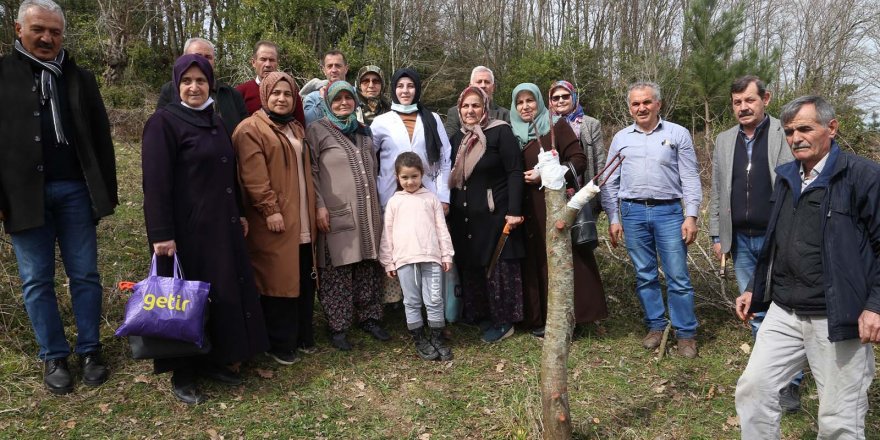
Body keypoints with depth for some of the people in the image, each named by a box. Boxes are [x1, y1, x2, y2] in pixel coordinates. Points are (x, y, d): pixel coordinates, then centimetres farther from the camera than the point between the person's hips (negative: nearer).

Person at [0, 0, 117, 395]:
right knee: (36, 281, 7)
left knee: (85, 275, 7)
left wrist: (108, 191, 5)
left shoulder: (80, 78, 9)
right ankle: (53, 357, 19)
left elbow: (101, 138, 9)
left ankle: (90, 349, 19)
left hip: (75, 191, 1)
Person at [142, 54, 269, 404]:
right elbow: (155, 183, -16)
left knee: (224, 292, 12)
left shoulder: (216, 122, 12)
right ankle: (182, 375, 19)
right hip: (186, 227, -7)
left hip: (221, 224, 7)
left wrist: (239, 214, 16)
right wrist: (162, 234, -20)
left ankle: (213, 359, 29)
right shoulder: (164, 121, -10)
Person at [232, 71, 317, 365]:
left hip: (301, 221, 8)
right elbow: (254, 176, -16)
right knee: (278, 281, -1)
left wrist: (313, 209, 19)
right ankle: (279, 345, 11)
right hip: (275, 221, -7)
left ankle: (303, 336, 26)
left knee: (305, 280, 12)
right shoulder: (251, 129, -7)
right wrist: (270, 209, -22)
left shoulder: (296, 129, 18)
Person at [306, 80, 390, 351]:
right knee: (337, 273, -2)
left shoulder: (363, 132, 17)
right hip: (336, 214, -5)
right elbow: (311, 172, -6)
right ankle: (337, 326, 10)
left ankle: (369, 317, 23)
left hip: (367, 214, 5)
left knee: (367, 268, 10)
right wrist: (319, 206, -13)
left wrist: (376, 205, 21)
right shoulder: (318, 130, 0)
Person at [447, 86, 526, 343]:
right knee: (470, 268, 10)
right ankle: (480, 315, 26)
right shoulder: (457, 139, 13)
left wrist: (514, 211, -17)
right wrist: (450, 215, 17)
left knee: (498, 268, 1)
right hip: (465, 218, 6)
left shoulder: (500, 132, -6)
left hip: (495, 215, -6)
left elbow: (514, 173, -11)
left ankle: (503, 321, 14)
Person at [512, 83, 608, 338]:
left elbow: (580, 160, -7)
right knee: (535, 260, 4)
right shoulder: (513, 133, 13)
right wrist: (522, 178, -1)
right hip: (530, 208, 4)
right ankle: (539, 318, 10)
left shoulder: (557, 126, 0)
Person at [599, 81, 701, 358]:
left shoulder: (678, 134, 4)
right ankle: (656, 326, 23)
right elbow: (610, 182, 11)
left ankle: (686, 333, 11)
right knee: (644, 276, 9)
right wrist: (613, 219, 6)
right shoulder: (621, 138, 10)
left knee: (678, 277, -1)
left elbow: (690, 177, 1)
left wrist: (691, 215, -7)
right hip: (633, 212, 2)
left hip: (668, 211, -2)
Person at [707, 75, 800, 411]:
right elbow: (717, 192, 13)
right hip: (741, 241, 4)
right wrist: (717, 235, 10)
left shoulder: (786, 134, -3)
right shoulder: (724, 141, 10)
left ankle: (790, 381, 13)